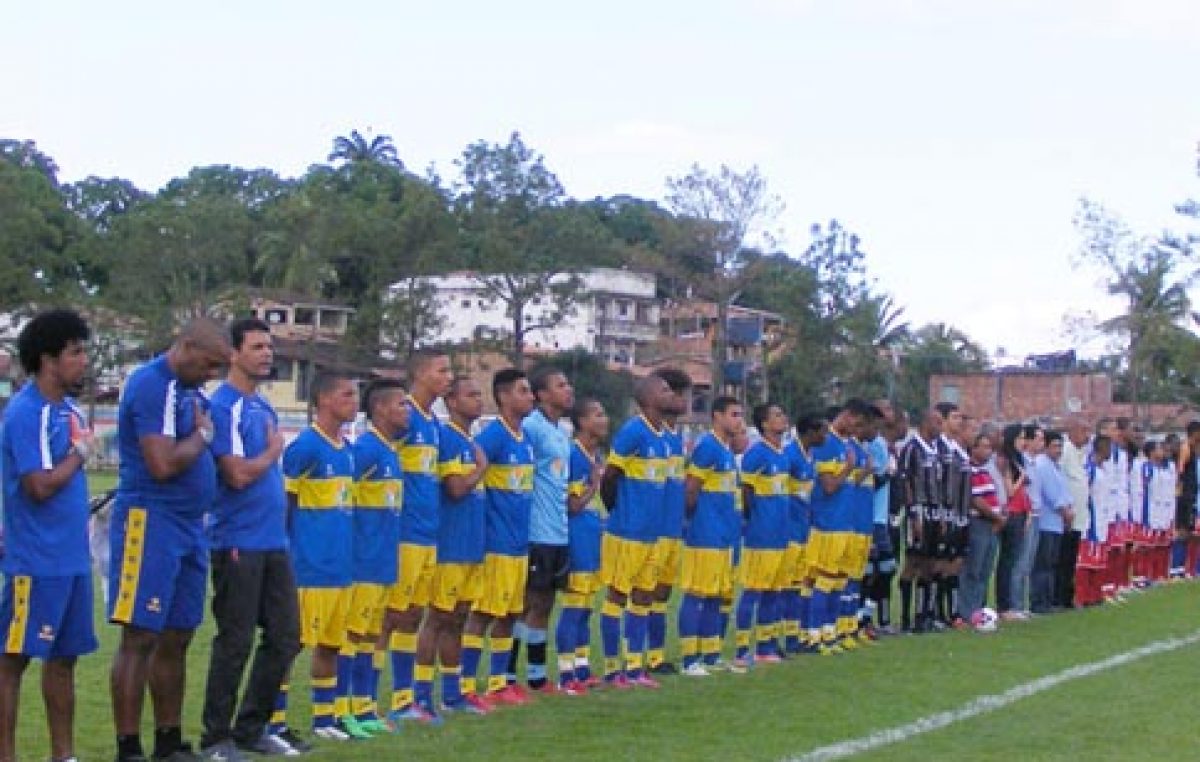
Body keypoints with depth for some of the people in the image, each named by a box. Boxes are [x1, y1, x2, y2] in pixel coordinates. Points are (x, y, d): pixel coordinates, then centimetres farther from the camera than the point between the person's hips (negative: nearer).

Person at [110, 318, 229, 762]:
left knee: (176, 639, 14)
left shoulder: (188, 388, 14)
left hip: (188, 526, 9)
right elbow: (163, 464, -23)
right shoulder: (151, 385, -15)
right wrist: (202, 435, -9)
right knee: (140, 638, -5)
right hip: (151, 522, -9)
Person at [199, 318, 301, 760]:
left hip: (274, 541, 8)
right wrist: (273, 451, -5)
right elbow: (238, 475, -21)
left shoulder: (264, 406, 15)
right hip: (239, 544, -8)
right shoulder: (225, 405, -12)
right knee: (235, 643, -2)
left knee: (285, 638, 11)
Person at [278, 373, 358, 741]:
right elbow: (280, 502, -10)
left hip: (341, 565, 8)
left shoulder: (347, 448, 11)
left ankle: (324, 719, 23)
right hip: (309, 566, -8)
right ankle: (275, 723, 6)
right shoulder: (304, 445, -13)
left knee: (331, 643, 14)